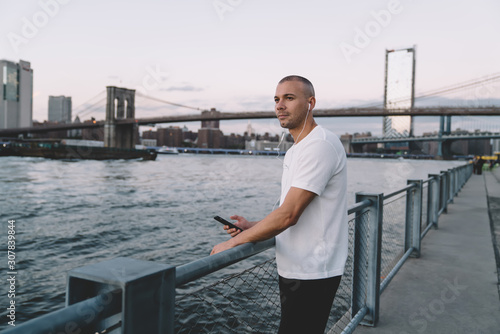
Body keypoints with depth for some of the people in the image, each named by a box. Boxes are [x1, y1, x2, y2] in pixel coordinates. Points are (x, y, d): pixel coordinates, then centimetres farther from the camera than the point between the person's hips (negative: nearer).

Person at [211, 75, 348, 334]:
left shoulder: (320, 145, -18)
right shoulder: (296, 150, 16)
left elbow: (288, 215, -24)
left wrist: (234, 242, -15)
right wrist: (252, 226, 4)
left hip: (311, 275, -10)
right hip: (293, 270, 10)